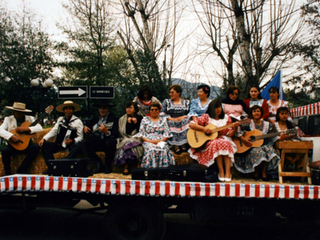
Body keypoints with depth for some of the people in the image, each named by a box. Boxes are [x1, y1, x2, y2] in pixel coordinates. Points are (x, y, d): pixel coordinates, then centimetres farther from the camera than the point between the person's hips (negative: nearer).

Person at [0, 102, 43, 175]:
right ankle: (7, 173, -6)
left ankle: (22, 170, -14)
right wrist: (11, 136, -30)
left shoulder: (30, 119, 5)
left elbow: (39, 128, -9)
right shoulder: (8, 119, 3)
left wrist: (26, 129, -24)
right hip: (13, 144, -1)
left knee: (36, 147, -28)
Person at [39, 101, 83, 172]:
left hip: (71, 145, -5)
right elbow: (53, 131, 14)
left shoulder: (77, 121, 2)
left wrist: (72, 141, -22)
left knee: (78, 146, -37)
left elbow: (80, 137, -2)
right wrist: (44, 139, 0)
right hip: (59, 145, 5)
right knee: (44, 145, -14)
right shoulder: (60, 119, 17)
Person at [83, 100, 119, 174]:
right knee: (86, 142, -24)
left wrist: (107, 132, -33)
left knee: (111, 141, -38)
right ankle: (99, 164, -14)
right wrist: (85, 127, 5)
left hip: (107, 142, -4)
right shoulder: (95, 118, 19)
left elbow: (116, 134, -14)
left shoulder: (114, 118, 0)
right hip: (97, 143, 4)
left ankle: (108, 166, -16)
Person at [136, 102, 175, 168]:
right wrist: (150, 141, -10)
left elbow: (166, 134, 10)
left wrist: (160, 141, -10)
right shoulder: (145, 120, 18)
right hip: (148, 142, -1)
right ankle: (150, 167, -32)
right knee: (151, 150, -37)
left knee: (163, 150, -35)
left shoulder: (163, 120, 20)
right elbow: (142, 134, 9)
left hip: (161, 141, 1)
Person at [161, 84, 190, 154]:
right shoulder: (166, 102, 16)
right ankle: (175, 145, -35)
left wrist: (183, 117, -11)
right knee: (171, 123, -31)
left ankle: (184, 144, -30)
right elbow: (162, 114, 4)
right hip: (170, 122, 0)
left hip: (184, 122, 0)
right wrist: (171, 119, -10)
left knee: (186, 121, -29)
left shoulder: (186, 102, 17)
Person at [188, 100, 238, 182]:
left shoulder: (226, 118, 12)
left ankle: (228, 172, -37)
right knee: (217, 144, -36)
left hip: (223, 139, 2)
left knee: (226, 144, -33)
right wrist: (203, 128, -13)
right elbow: (191, 124, -1)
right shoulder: (206, 117, 6)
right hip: (208, 141, -2)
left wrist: (235, 128, -14)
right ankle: (221, 171, -33)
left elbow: (229, 134, 6)